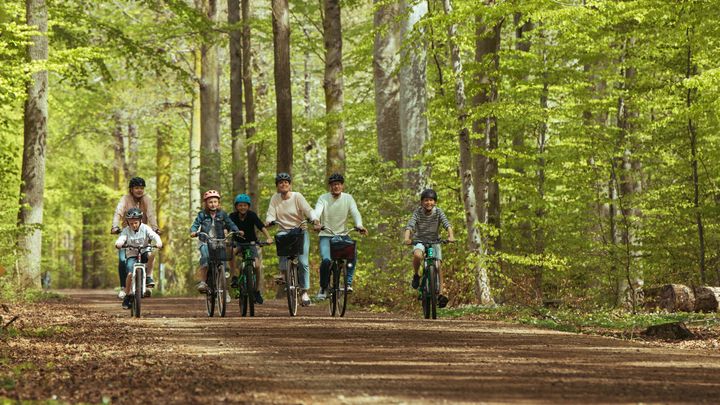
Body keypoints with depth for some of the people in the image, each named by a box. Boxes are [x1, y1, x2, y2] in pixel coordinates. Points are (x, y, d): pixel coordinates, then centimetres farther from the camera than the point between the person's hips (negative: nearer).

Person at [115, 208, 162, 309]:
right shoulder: (126, 231, -8)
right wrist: (118, 244, -50)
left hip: (144, 252, 1)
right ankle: (127, 296, -6)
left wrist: (158, 242, -44)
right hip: (132, 255, -1)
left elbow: (154, 236, -22)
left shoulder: (145, 228, -8)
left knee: (150, 254, -33)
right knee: (130, 274, -23)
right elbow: (121, 239, -25)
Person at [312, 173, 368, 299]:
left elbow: (355, 213, -13)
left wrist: (359, 225, -35)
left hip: (342, 234, 1)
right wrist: (317, 223, -44)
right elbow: (317, 212, -21)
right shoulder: (323, 198, -4)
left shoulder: (348, 198, 1)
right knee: (326, 260, -24)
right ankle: (323, 288, -1)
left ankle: (348, 282, -20)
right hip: (326, 235, -1)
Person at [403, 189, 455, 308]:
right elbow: (410, 225, -26)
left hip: (435, 241, 1)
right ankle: (416, 275, -7)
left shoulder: (438, 212, -12)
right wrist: (407, 238, -46)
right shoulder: (418, 212, -15)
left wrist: (451, 236, -44)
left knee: (438, 266, -14)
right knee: (417, 255, -35)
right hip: (420, 240, -1)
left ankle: (440, 293, -8)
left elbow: (447, 224, -25)